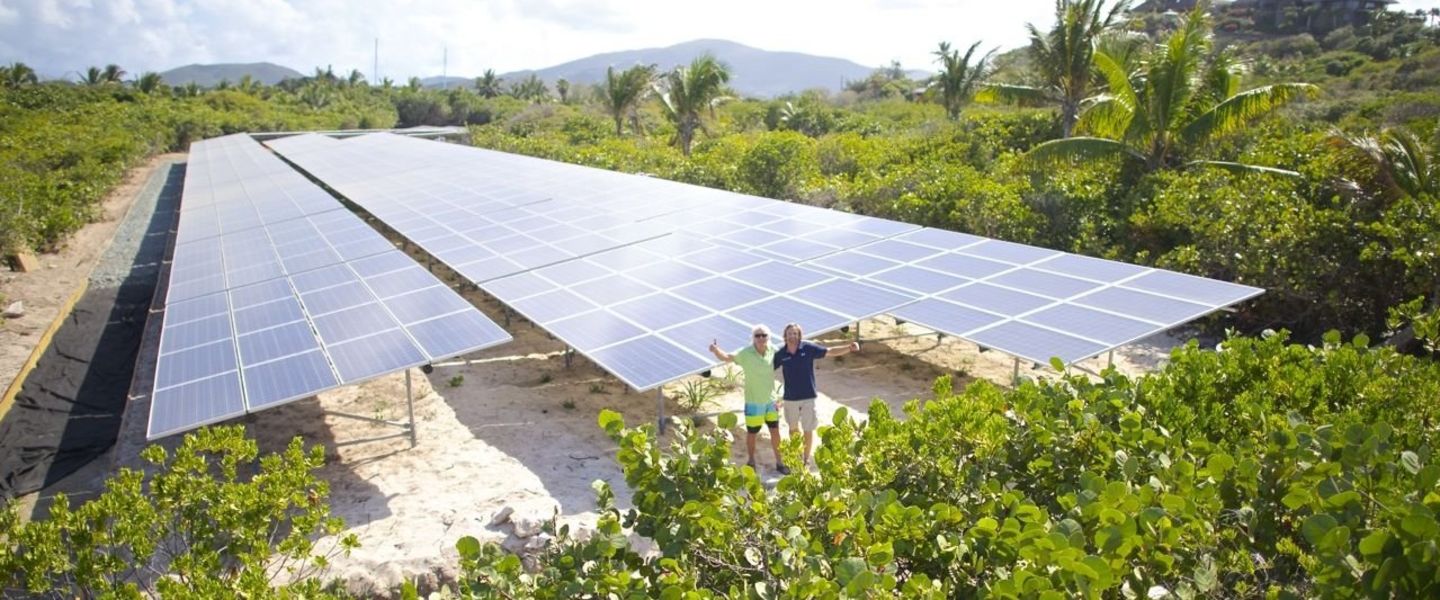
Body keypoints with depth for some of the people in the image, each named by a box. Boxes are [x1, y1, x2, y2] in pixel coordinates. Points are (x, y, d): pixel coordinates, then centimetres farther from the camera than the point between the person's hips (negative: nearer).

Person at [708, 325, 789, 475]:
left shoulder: (772, 351, -7)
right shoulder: (746, 354, -18)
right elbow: (727, 357, -28)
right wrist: (716, 350, -47)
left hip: (771, 400, 3)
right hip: (753, 402, -3)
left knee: (775, 431, 11)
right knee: (751, 433, 10)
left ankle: (779, 462, 27)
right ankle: (751, 462, 31)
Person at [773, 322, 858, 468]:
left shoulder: (808, 348, -10)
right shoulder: (780, 354, -8)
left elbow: (830, 352, -7)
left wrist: (849, 348, -19)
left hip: (808, 396, -1)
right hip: (790, 397, 1)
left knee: (808, 429, 4)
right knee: (793, 428, 18)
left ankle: (806, 460, 21)